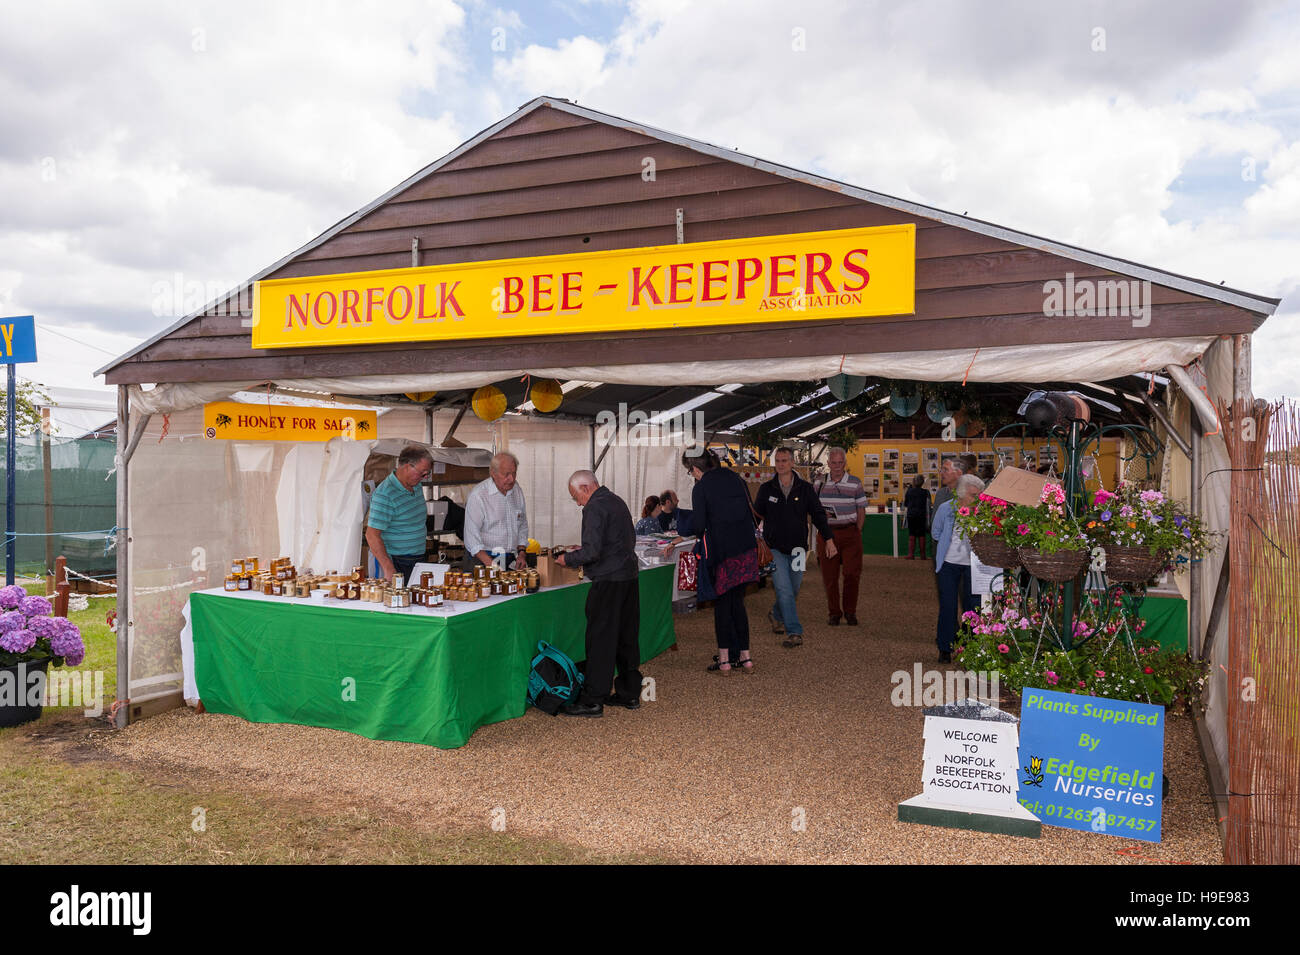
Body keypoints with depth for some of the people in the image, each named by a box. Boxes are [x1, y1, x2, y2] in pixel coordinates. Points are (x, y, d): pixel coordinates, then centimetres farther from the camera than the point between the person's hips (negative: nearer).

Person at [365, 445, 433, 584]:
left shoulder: (416, 486, 8)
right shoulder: (384, 495, -18)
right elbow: (372, 535, -22)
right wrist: (389, 569, -26)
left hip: (418, 560, 8)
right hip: (395, 562, -7)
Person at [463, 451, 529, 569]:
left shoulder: (517, 490, 12)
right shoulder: (478, 495, -9)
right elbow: (471, 536, -13)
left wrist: (521, 554, 8)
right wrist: (490, 564, -21)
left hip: (510, 560, 5)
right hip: (482, 559, -5)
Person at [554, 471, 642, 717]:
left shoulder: (595, 508, -13)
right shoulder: (617, 501, 16)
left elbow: (592, 551, -21)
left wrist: (568, 559, -4)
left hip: (608, 581, -9)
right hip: (629, 576, 9)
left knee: (600, 640, -4)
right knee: (627, 636, 15)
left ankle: (593, 700, 0)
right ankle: (629, 693, 23)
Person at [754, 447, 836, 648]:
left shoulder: (805, 488, 2)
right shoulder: (766, 489, 1)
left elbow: (818, 515, 4)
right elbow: (756, 515, 9)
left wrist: (829, 539, -4)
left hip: (797, 549, 2)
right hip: (774, 549, -2)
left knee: (793, 590, 12)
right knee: (784, 589, -13)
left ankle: (776, 615, 39)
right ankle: (794, 632, -11)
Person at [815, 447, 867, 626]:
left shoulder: (855, 483, 3)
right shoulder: (820, 483, 8)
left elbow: (861, 510, 7)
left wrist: (856, 532, -2)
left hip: (850, 532, -1)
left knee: (852, 573, -6)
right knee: (829, 576, 2)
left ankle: (850, 611, 11)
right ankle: (834, 613, 15)